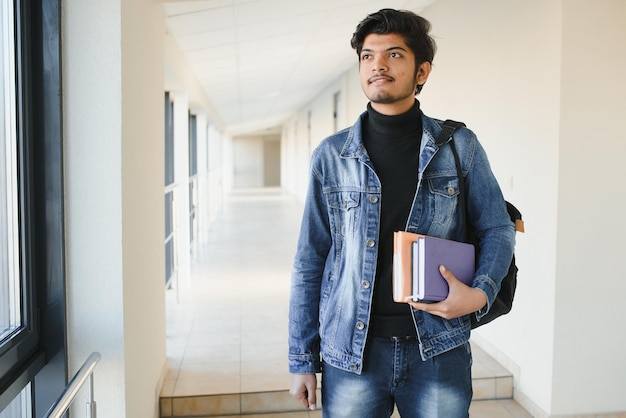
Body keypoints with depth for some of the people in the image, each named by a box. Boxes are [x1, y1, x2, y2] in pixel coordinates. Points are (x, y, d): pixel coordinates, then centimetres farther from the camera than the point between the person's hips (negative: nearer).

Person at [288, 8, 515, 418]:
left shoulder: (459, 146, 0)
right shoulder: (331, 155, 0)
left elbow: (498, 228, 8)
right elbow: (310, 262, 3)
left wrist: (481, 292, -12)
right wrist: (302, 360, 3)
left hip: (439, 350, 0)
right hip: (351, 353, 0)